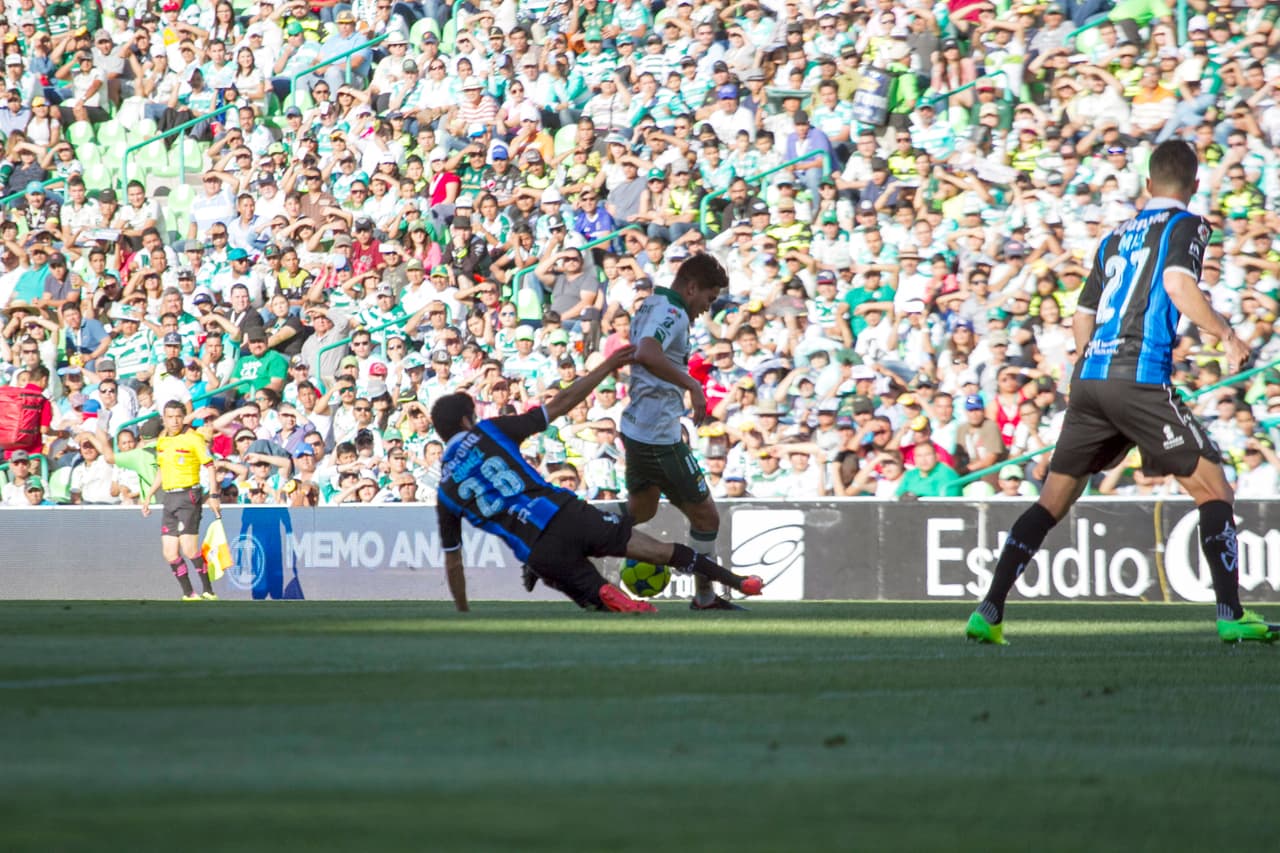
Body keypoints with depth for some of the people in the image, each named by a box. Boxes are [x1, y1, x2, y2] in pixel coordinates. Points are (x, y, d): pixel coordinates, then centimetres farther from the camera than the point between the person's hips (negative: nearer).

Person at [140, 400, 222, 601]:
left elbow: (210, 466, -7)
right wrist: (148, 496, 21)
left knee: (189, 550, -14)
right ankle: (188, 594, 9)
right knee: (170, 552, 1)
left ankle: (208, 592, -4)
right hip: (169, 498, 7)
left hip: (188, 496, -7)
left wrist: (213, 496, -13)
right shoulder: (162, 440, 14)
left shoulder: (193, 438, -7)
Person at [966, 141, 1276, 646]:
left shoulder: (1115, 238, 23)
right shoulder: (1185, 225, 4)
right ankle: (1231, 615, -6)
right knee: (1212, 488, 1)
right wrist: (1226, 335, -12)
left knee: (1052, 502, 11)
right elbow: (1177, 282, -16)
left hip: (1089, 377, 6)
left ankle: (988, 612, 5)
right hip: (1140, 380, -6)